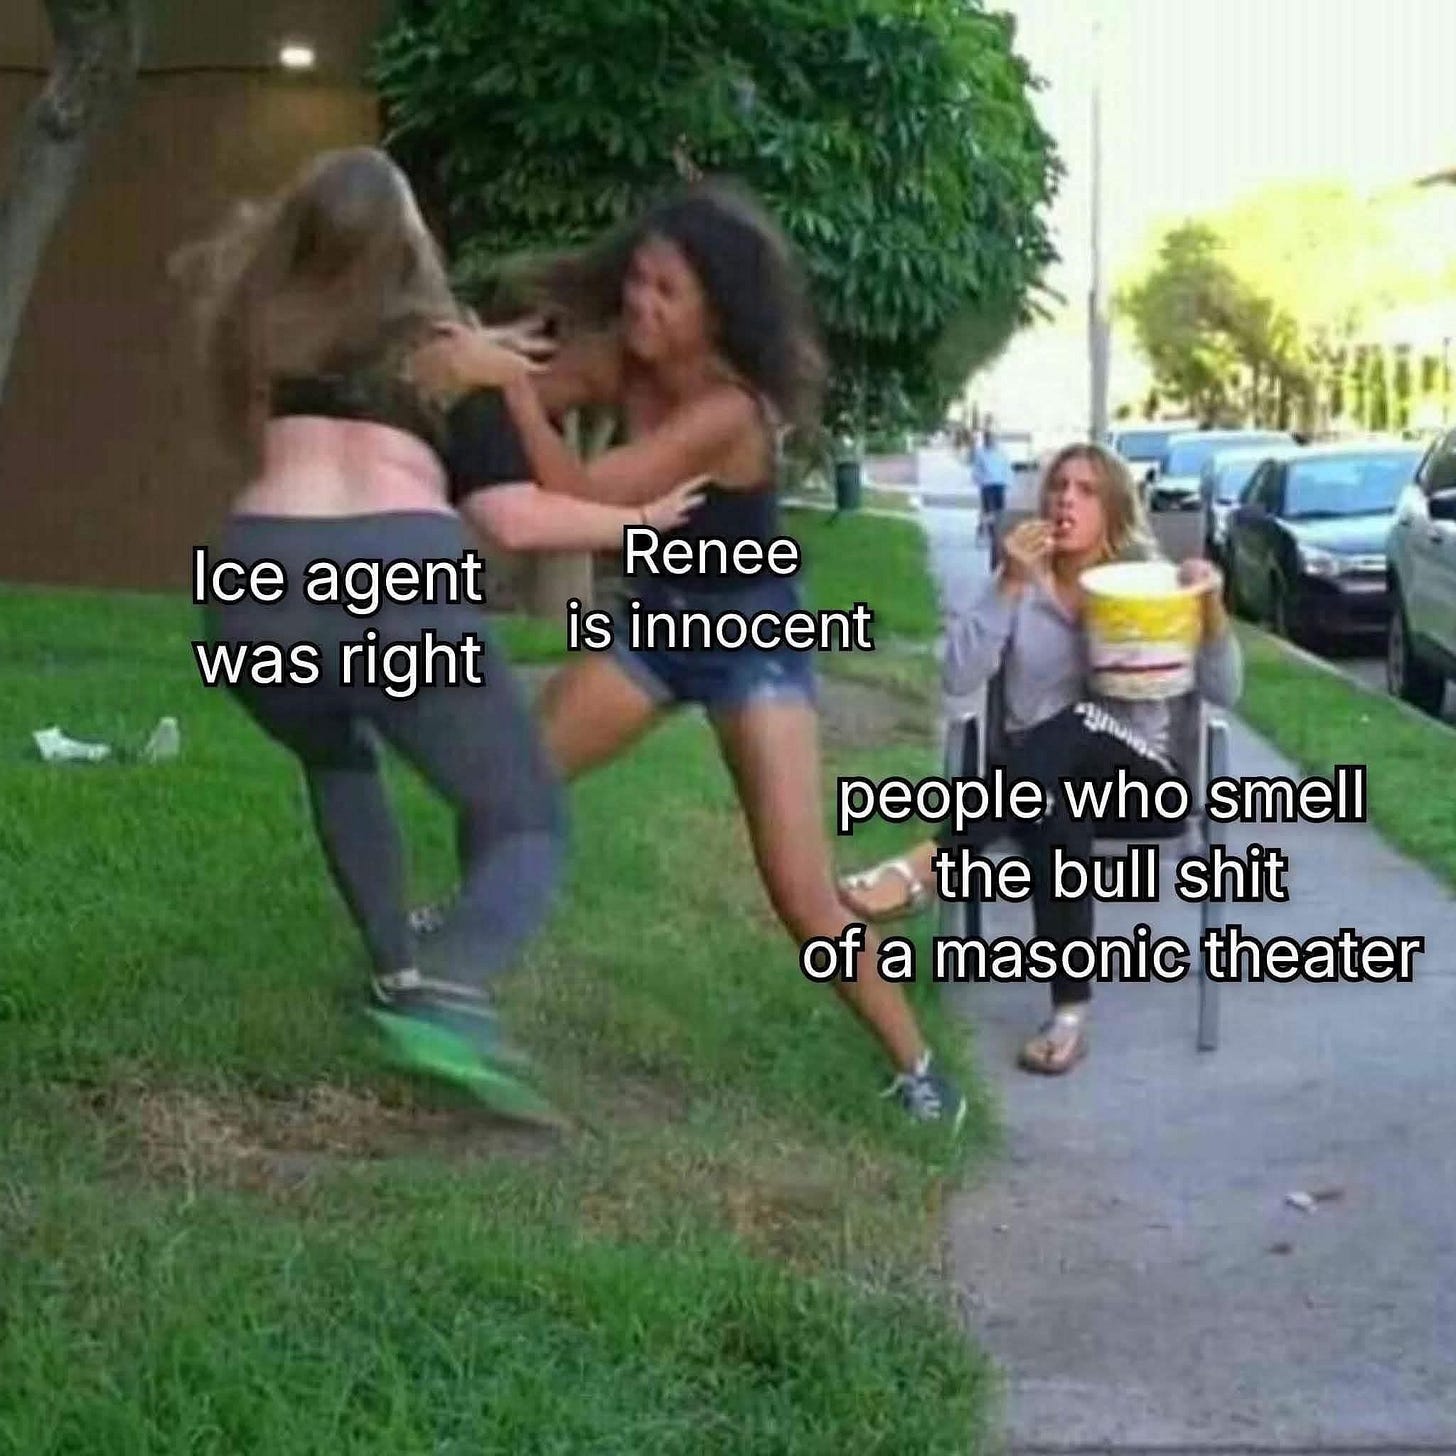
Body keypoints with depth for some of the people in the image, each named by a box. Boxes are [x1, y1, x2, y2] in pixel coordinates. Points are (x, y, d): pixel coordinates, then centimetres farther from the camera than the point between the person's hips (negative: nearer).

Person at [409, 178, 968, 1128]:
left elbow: (584, 495, -35)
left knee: (803, 894, -11)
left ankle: (918, 1069, 5)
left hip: (752, 639, -6)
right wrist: (462, 368, -29)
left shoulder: (730, 410, -30)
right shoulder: (616, 359, -12)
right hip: (654, 622, 6)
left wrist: (506, 381, -41)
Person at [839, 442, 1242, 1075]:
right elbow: (959, 679, -12)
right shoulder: (1019, 580, 3)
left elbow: (1223, 692, -6)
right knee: (1056, 811, -38)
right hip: (1038, 773, 1)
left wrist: (1212, 609, -23)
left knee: (1077, 723, -36)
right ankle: (1069, 1010, -36)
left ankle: (926, 867, -46)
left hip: (1135, 773, -1)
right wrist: (1010, 584, -20)